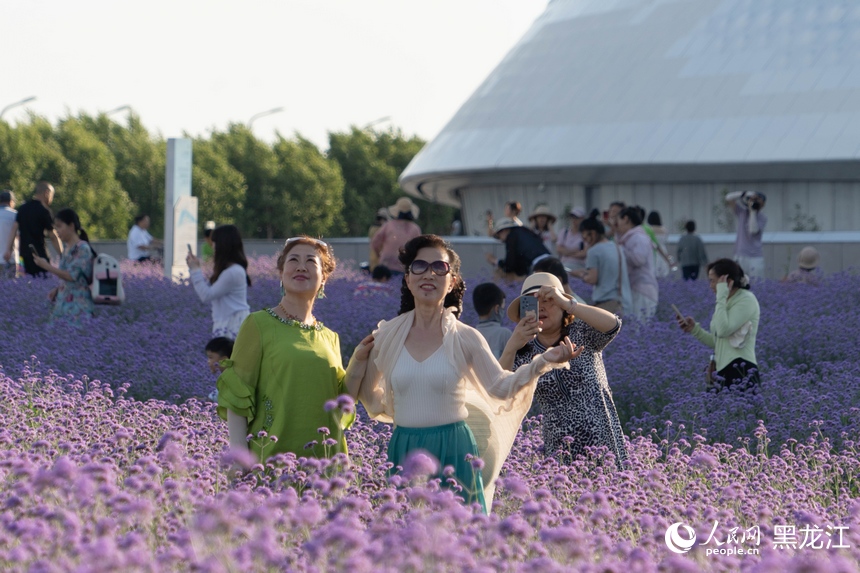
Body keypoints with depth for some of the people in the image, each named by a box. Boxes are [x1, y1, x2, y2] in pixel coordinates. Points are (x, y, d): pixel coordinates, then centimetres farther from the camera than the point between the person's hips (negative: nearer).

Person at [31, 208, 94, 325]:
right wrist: (56, 289, 6)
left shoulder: (82, 248, -11)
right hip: (64, 301, 8)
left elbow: (72, 276, -17)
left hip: (77, 303, -8)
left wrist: (47, 266, -14)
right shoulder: (67, 249, 13)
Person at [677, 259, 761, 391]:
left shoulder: (746, 300, -7)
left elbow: (723, 330, -20)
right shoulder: (729, 301, 20)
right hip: (723, 371, 9)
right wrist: (695, 329, 12)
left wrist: (721, 297, -15)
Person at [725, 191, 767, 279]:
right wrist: (744, 194, -10)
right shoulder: (742, 211, 9)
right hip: (740, 256, 3)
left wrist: (753, 211, -15)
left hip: (755, 257, -3)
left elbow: (753, 230, -19)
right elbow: (728, 198, 3)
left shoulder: (762, 217, -2)